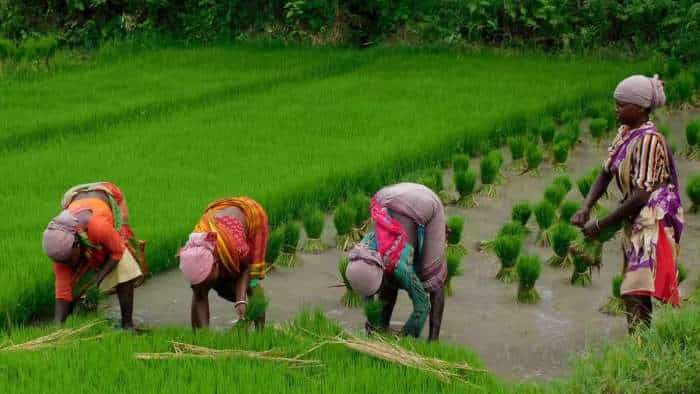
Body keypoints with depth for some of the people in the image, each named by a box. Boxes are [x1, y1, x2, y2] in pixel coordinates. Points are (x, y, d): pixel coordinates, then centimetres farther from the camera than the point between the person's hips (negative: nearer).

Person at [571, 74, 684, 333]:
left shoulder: (649, 140, -19)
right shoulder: (625, 133, 8)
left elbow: (641, 195, -22)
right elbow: (605, 173, 9)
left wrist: (600, 226, -17)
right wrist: (585, 209, -8)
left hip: (653, 222, -10)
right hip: (635, 223, 10)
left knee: (635, 294, -18)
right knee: (635, 294, 17)